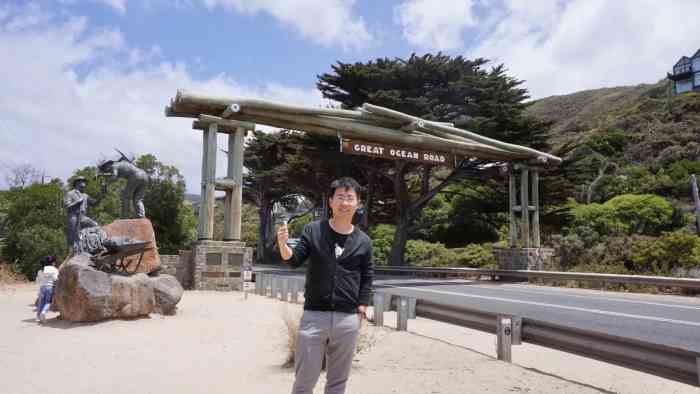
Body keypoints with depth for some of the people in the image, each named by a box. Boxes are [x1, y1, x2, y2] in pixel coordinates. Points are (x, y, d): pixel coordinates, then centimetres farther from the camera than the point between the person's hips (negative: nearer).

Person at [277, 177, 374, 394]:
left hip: (348, 319, 2)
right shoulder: (313, 230, 0)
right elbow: (295, 260, -3)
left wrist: (361, 310, 3)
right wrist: (283, 244, -23)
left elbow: (367, 278, 10)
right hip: (314, 315, -1)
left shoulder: (363, 241, 3)